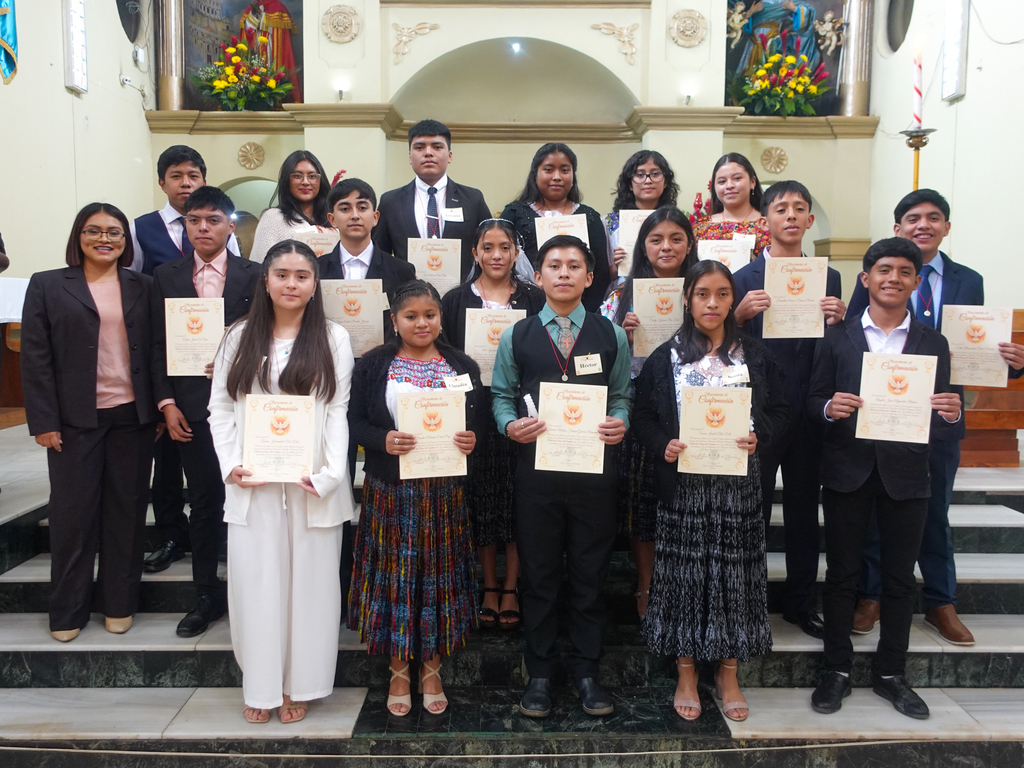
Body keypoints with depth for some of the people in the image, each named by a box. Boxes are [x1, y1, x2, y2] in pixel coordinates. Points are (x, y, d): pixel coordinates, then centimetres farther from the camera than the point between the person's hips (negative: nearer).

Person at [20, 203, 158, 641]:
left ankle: (119, 603, 22)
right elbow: (35, 357, -1)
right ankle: (68, 611, 21)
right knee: (72, 512, 6)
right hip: (75, 420, -1)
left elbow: (157, 350, 7)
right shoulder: (47, 286, 4)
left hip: (133, 417, 1)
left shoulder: (143, 287, 8)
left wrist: (161, 407, -1)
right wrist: (44, 421, -6)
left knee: (128, 510, 7)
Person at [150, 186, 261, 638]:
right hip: (191, 407, 2)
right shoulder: (166, 277, 8)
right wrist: (167, 403, -2)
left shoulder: (252, 275, 2)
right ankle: (207, 596, 22)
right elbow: (159, 345, 6)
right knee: (203, 503, 10)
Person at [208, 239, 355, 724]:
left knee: (310, 581, 6)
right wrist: (230, 465, -6)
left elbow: (339, 411, -1)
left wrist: (329, 475, -12)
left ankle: (300, 684, 22)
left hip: (313, 485, -1)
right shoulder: (239, 337, 8)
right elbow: (220, 407, 7)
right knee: (255, 582, 6)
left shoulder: (334, 339, 3)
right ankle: (261, 685, 21)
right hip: (250, 485, 1)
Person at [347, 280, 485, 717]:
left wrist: (472, 440, -13)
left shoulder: (462, 366, 6)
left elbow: (479, 420, 9)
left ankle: (431, 669, 27)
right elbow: (353, 420, -2)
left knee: (438, 575, 9)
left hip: (444, 491, 1)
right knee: (394, 575, 6)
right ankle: (398, 672, 25)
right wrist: (383, 441, -20)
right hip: (390, 490, -1)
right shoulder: (373, 365, 1)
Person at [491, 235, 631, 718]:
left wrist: (620, 424, -11)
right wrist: (511, 425, -10)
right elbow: (501, 394, 9)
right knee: (538, 574, 9)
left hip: (595, 468, 0)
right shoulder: (517, 337, 7)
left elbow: (622, 394, 9)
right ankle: (539, 673, 24)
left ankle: (586, 670, 26)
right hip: (536, 467, 0)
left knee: (590, 574, 9)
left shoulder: (612, 336, 8)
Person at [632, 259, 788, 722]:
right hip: (683, 484, -1)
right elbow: (643, 414, 3)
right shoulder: (665, 358, 3)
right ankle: (686, 675, 19)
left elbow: (778, 410, 8)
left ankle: (728, 675, 22)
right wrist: (662, 446, -14)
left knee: (734, 574, 6)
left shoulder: (755, 356, 7)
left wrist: (759, 437, -10)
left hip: (738, 482, 1)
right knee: (684, 573, 4)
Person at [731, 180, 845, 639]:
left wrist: (838, 322, -13)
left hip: (807, 416, 3)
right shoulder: (743, 279, -2)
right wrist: (738, 316, -24)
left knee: (804, 512, 13)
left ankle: (801, 603, 28)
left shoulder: (829, 279, 8)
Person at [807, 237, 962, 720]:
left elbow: (941, 416, 6)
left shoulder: (933, 343, 7)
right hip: (847, 472, -1)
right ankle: (837, 670, 21)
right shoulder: (838, 337, 2)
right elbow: (813, 401, 0)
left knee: (900, 577, 10)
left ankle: (891, 674, 26)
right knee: (842, 573, 7)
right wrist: (830, 407, -21)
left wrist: (951, 413, -16)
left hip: (906, 475, 2)